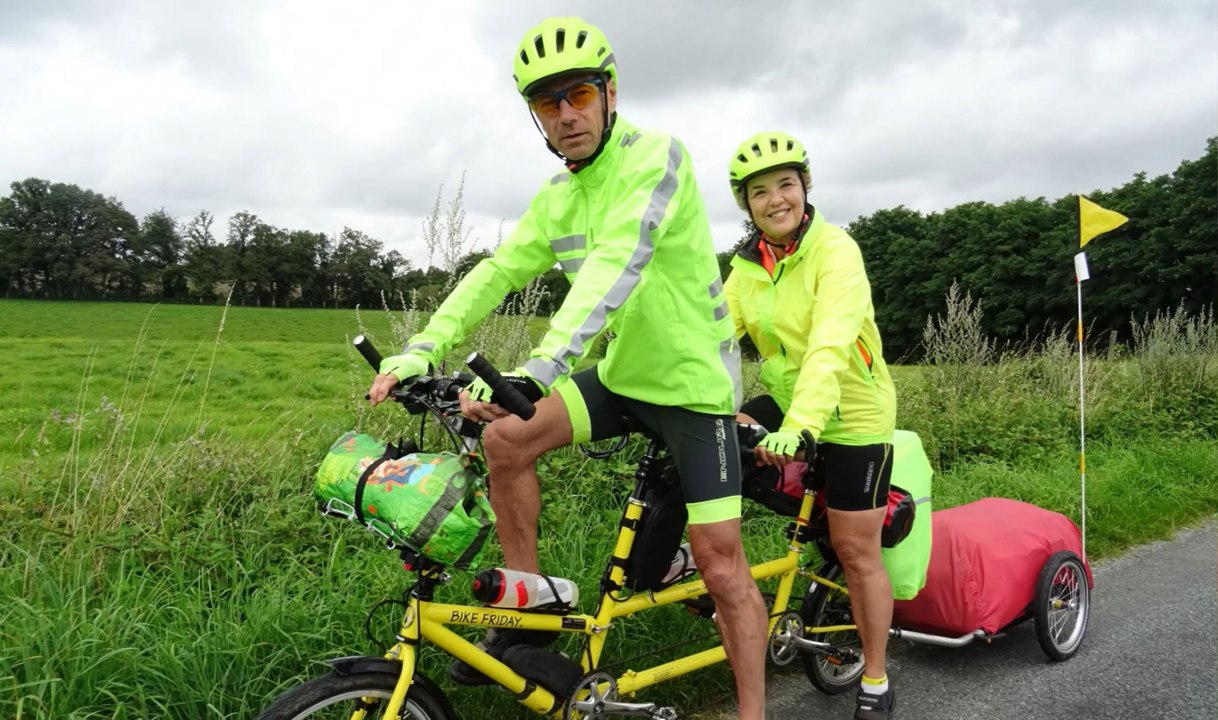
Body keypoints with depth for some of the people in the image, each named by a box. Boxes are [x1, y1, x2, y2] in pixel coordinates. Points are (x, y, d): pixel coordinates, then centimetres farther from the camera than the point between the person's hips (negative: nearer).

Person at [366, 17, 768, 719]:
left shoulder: (654, 156, -19)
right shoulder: (556, 198, 5)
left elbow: (617, 264, -35)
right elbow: (499, 270, 0)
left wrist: (538, 367, -47)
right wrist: (421, 349, -15)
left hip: (692, 378, -6)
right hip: (622, 373, 7)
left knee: (719, 559, -7)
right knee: (506, 439, -9)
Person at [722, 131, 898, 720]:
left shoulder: (835, 250, -21)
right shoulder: (747, 264, 0)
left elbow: (830, 345, -35)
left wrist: (799, 426, -48)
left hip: (851, 414, -5)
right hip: (784, 400, 6)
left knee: (856, 551, 2)